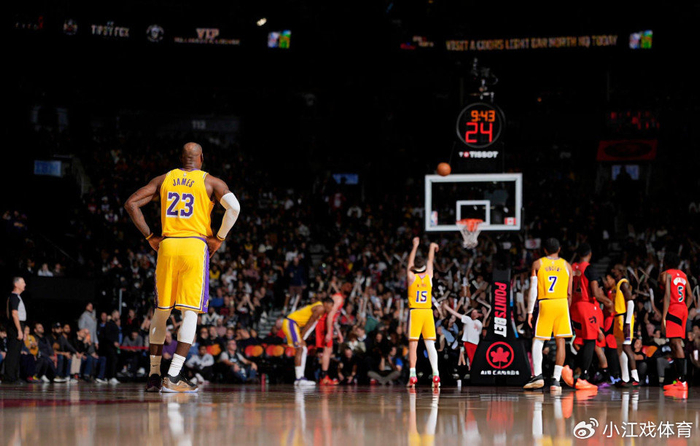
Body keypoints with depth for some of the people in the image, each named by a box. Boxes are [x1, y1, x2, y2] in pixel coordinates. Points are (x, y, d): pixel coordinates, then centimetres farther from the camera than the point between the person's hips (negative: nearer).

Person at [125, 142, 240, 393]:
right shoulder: (211, 182, 5)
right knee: (190, 313, -2)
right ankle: (173, 376, -13)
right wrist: (219, 238, -2)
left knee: (161, 313, 14)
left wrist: (150, 237, 10)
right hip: (195, 245, -3)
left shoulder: (164, 179, 14)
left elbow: (131, 203, 9)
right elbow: (233, 207, -12)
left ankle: (154, 375, 15)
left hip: (166, 246, 3)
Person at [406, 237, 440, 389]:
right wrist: (432, 248, 39)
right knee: (430, 344, 1)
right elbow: (430, 261, 23)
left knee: (413, 344, -3)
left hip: (414, 312, -2)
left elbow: (410, 261, 17)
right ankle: (435, 374, -10)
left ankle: (412, 375, -10)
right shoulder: (429, 276, 6)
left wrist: (415, 246, 28)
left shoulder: (411, 277, 1)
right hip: (428, 312, 2)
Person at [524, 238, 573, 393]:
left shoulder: (537, 264, 5)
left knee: (537, 341, 7)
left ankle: (537, 375, -8)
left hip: (545, 304, -1)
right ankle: (556, 380, -2)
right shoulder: (566, 265, 10)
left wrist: (530, 311, 1)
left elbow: (533, 290, -1)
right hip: (562, 304, 1)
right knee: (560, 342, 3)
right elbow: (569, 293, 7)